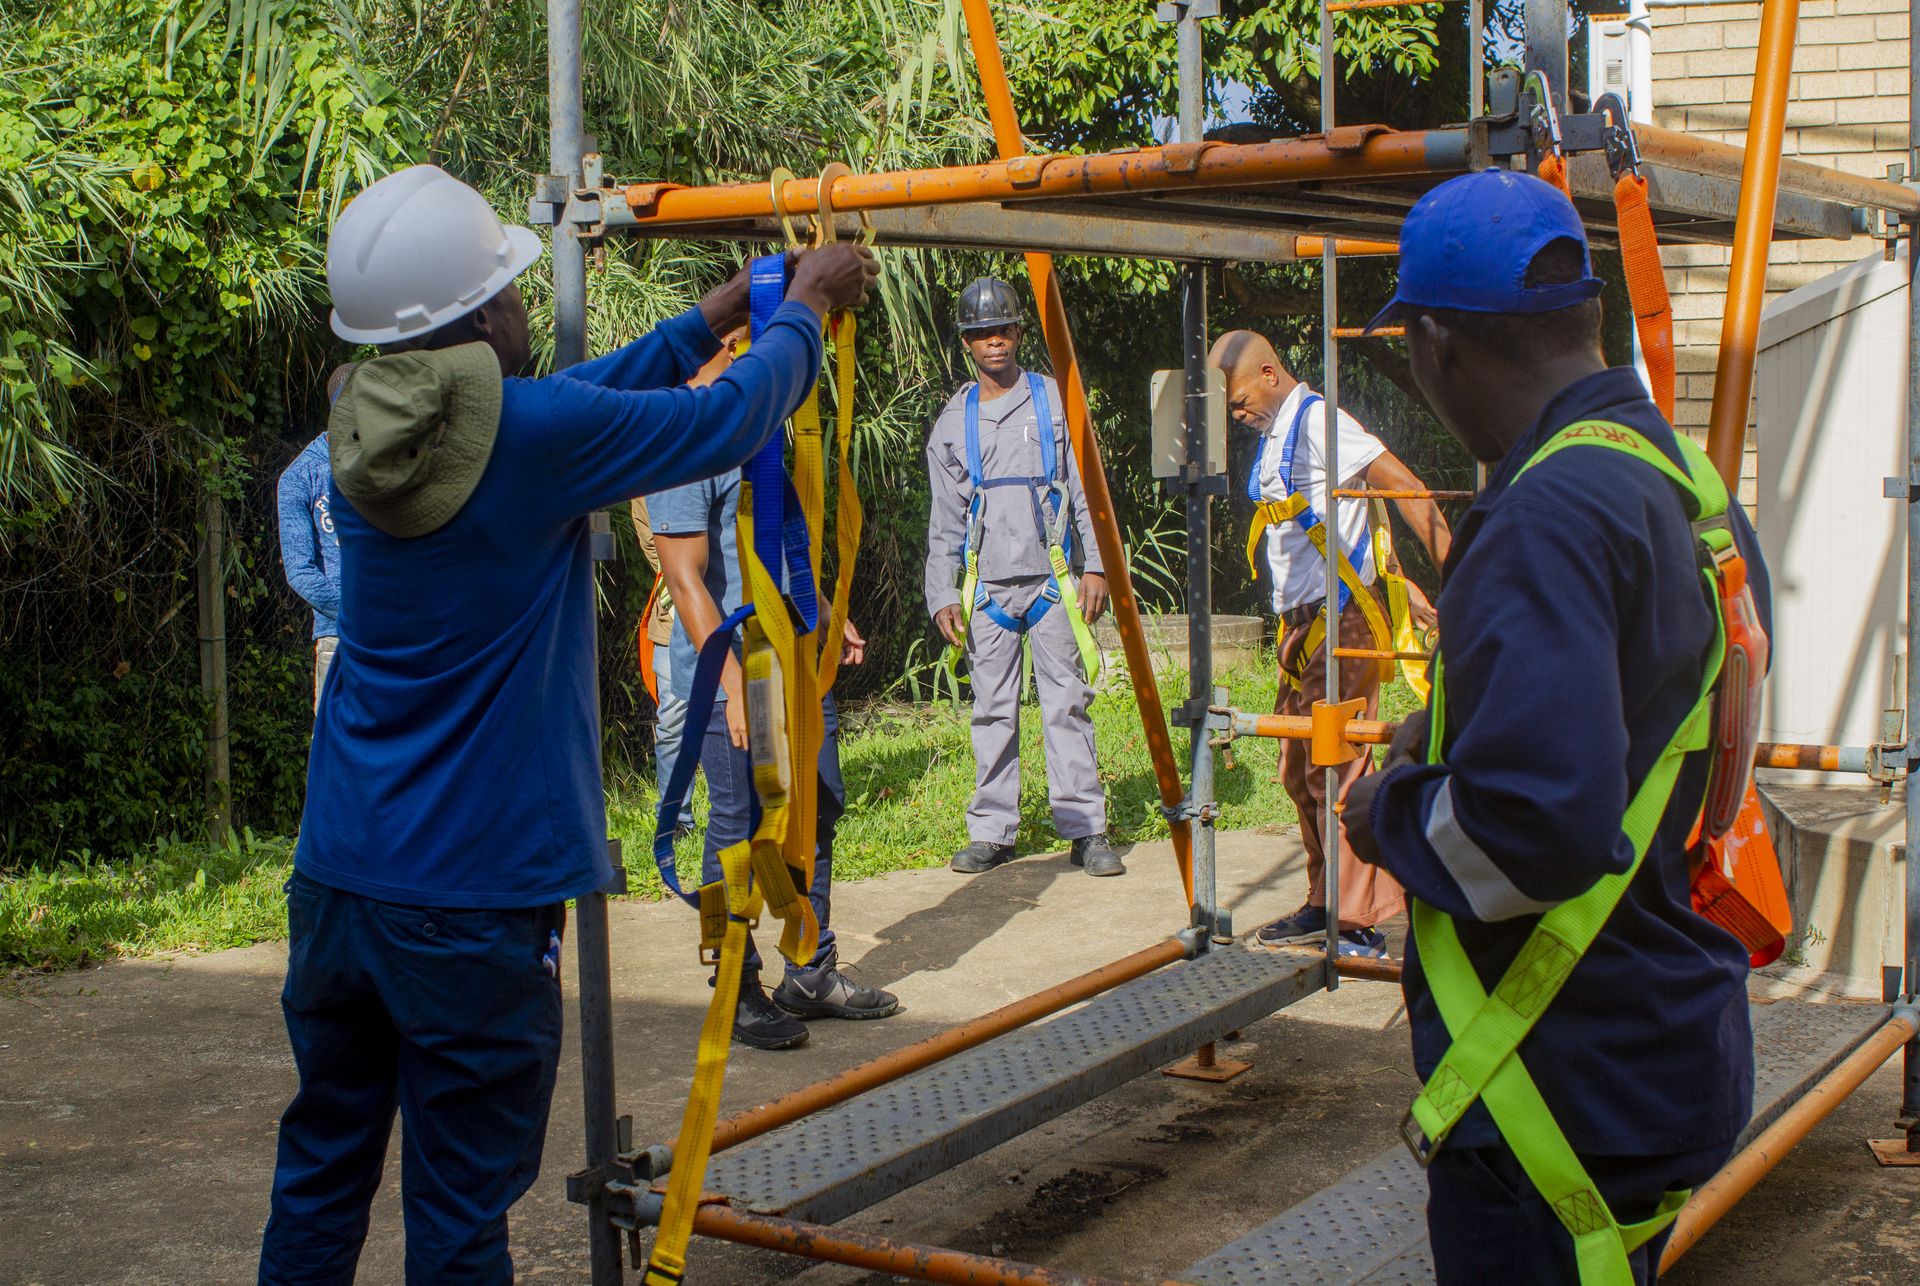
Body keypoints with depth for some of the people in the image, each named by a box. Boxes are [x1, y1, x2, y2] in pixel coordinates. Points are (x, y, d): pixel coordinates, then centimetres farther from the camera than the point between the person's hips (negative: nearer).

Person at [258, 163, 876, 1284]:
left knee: (321, 1171, 18)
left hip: (337, 880, 7)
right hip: (473, 899, -7)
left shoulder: (369, 435, 5)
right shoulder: (531, 435, -16)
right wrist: (805, 309, 15)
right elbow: (733, 418, -4)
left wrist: (723, 311, 24)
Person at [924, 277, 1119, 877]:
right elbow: (945, 517, 12)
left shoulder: (1054, 401, 7)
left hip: (1052, 579, -2)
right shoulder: (952, 421, 11)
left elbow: (1086, 488, 5)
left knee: (1067, 704, -3)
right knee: (992, 710, 3)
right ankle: (991, 832, 9)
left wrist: (1095, 565, -4)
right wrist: (943, 594, 4)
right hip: (988, 585, 2)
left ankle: (1086, 829, 0)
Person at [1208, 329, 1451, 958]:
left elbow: (1406, 489, -17)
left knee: (1336, 769, -10)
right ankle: (1326, 904, 21)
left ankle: (1360, 924, -8)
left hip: (1339, 617, -10)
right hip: (1301, 621, 10)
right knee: (1301, 772, 12)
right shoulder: (1274, 436, 18)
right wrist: (1403, 586, 16)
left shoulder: (1318, 420, -11)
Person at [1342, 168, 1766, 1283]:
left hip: (1571, 1086, -10)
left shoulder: (1549, 516, -24)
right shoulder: (1690, 484, 8)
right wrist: (1460, 733, 18)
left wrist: (1398, 815, -14)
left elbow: (1537, 822, -33)